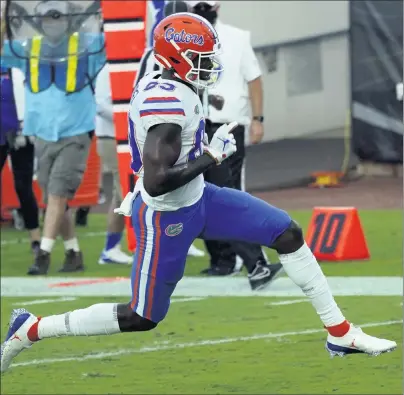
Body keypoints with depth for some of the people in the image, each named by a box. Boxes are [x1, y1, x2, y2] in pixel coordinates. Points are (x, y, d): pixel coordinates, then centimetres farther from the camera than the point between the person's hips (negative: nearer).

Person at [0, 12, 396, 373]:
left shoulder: (160, 85, 0)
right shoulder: (166, 103, -31)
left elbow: (151, 150, 17)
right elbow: (157, 182, -35)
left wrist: (138, 192, 27)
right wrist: (212, 154, -26)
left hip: (196, 199, 10)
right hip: (167, 218, -10)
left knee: (288, 234, 5)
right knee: (142, 318, 2)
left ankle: (340, 332, 14)